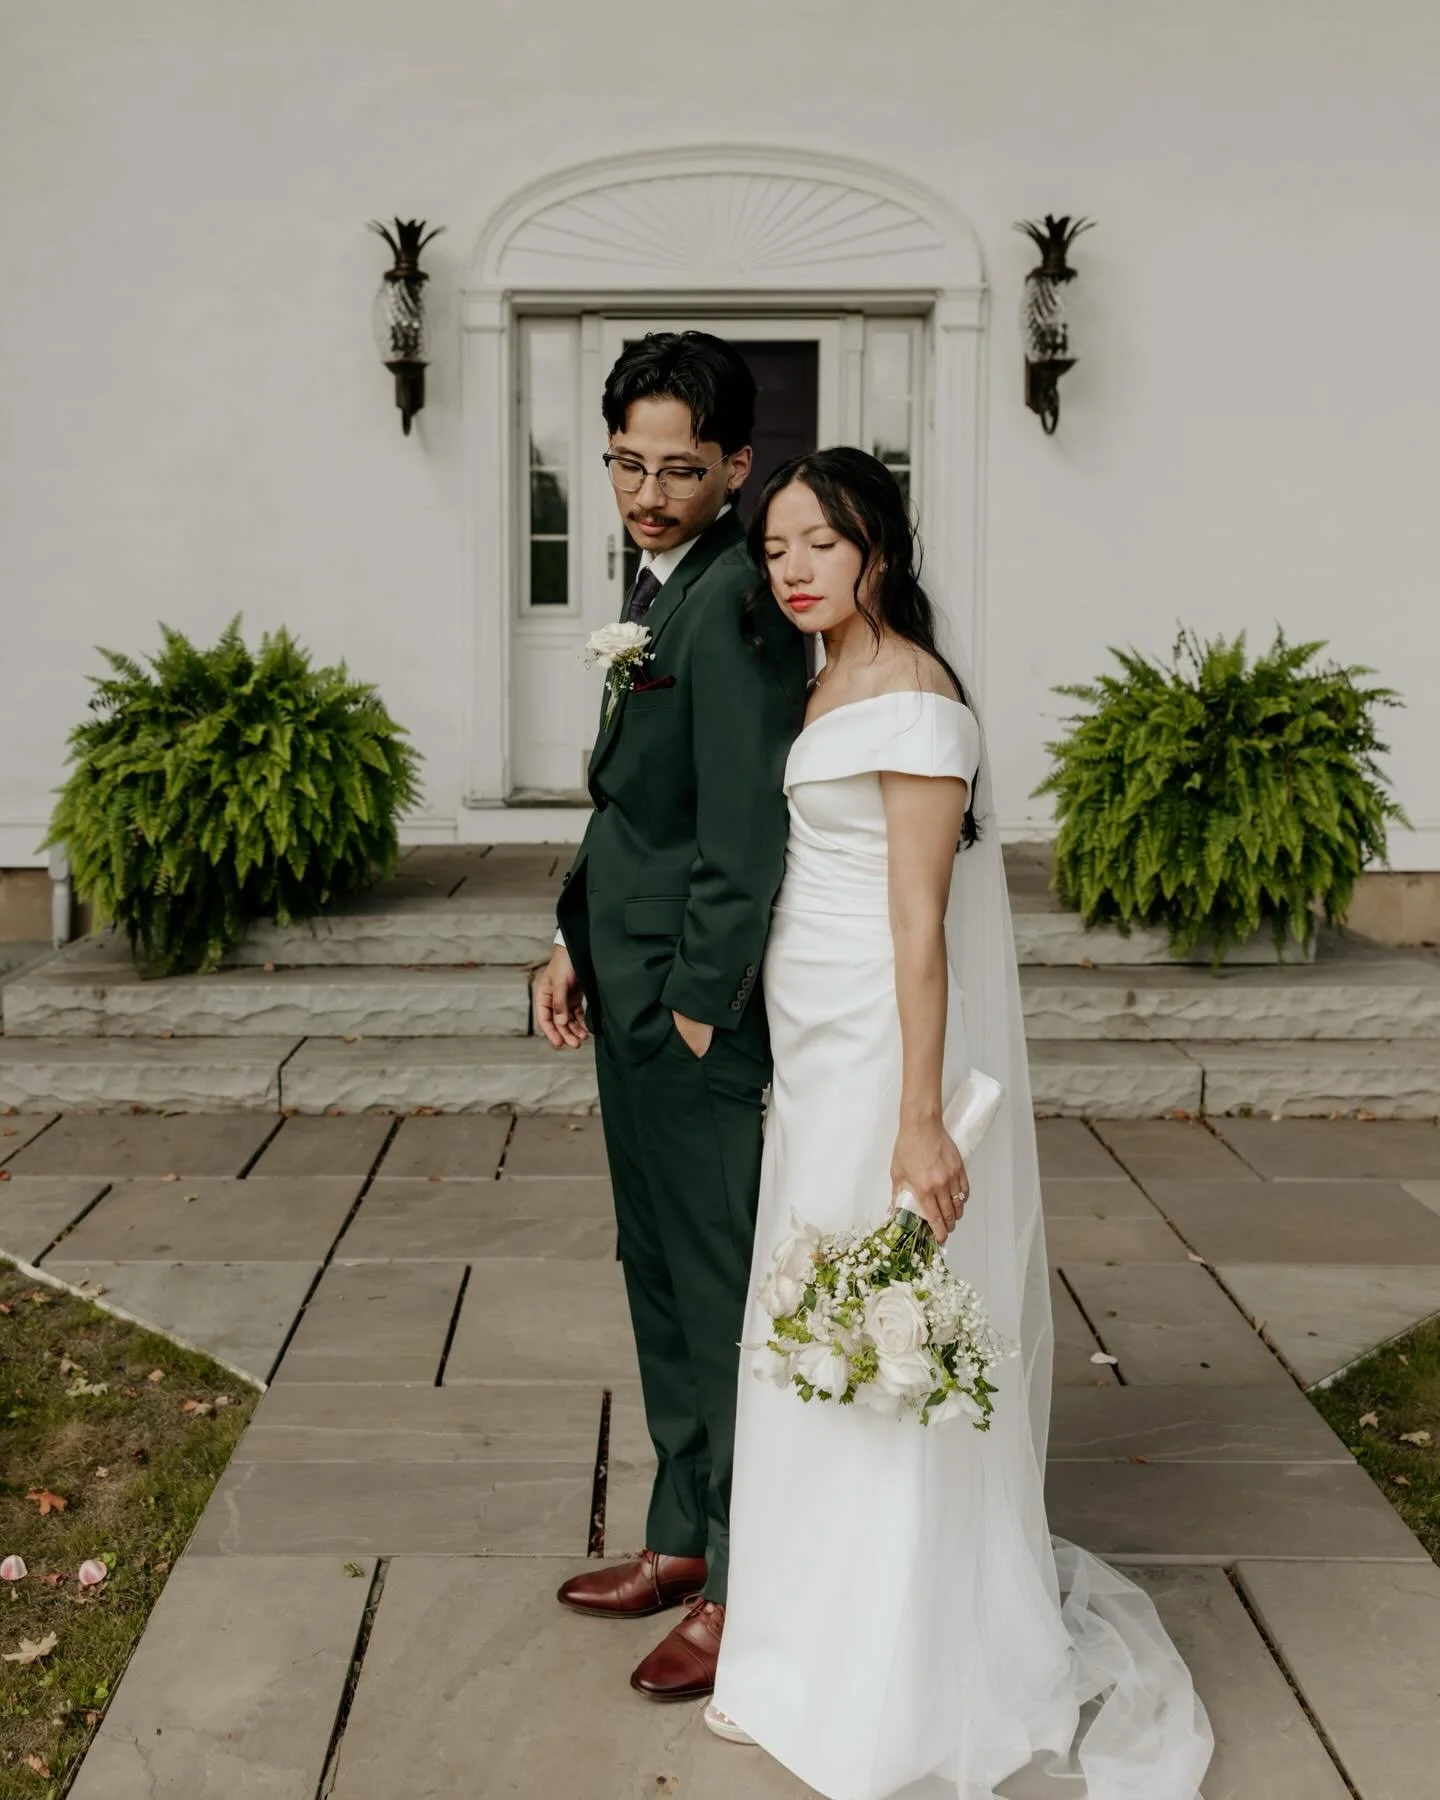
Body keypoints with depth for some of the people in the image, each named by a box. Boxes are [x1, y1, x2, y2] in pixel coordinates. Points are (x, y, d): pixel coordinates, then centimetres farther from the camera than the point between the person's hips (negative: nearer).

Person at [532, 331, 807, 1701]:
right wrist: (574, 943, 13)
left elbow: (743, 836, -22)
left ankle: (746, 1581, 16)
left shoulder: (734, 606, -19)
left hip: (696, 1010, -10)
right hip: (628, 992, 10)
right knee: (659, 1278, 18)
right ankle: (682, 1538, 34)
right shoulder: (658, 582, 12)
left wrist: (701, 1010, -18)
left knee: (722, 1291, 2)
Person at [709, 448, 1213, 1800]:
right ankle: (813, 1656, 31)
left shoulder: (912, 700, -15)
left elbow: (921, 925, -20)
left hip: (882, 1055, -9)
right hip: (810, 1055, 10)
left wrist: (919, 1124, -23)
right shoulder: (822, 691, 13)